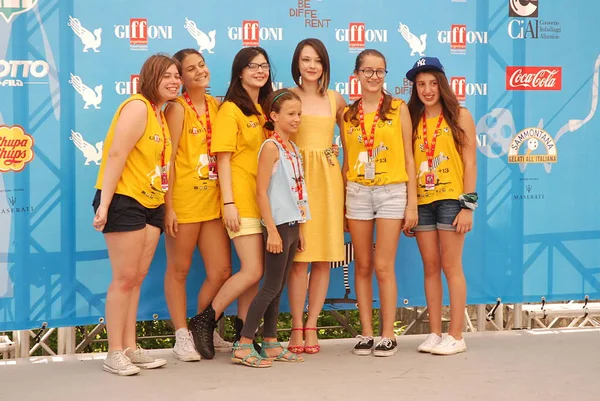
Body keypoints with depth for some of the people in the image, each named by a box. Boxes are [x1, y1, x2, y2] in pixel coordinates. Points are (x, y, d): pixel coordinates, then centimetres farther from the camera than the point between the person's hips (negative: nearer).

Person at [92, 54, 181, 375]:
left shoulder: (161, 115, 14)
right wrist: (103, 204, -25)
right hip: (125, 201, -8)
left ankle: (130, 348, 16)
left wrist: (167, 205, 11)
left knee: (137, 277, 10)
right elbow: (116, 155, -20)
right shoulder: (138, 107, -13)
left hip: (151, 204, 8)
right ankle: (114, 354, 2)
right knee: (125, 277, -5)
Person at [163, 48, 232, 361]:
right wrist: (168, 206, -15)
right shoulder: (178, 108, -6)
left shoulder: (216, 105, 10)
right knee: (178, 271, 5)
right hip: (184, 200, -6)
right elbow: (167, 159, -10)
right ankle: (182, 337, 14)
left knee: (221, 272, 6)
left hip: (212, 201, 6)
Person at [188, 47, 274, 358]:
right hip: (242, 201, -6)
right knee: (253, 271, -11)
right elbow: (223, 159, -9)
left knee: (252, 270, 7)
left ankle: (244, 332, 15)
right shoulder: (230, 110, -5)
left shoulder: (266, 109, 14)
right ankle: (205, 321, 2)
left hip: (265, 199, 7)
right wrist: (229, 202, -15)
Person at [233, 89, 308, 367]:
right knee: (272, 287, -8)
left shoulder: (293, 148, 14)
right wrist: (272, 230, -18)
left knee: (278, 287, 10)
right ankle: (243, 346, -5)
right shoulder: (271, 147, -10)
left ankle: (271, 343, 16)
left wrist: (299, 229, 16)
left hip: (292, 225, 8)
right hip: (277, 225, -8)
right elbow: (261, 191, -15)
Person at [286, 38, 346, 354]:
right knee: (299, 258, -6)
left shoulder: (335, 99, 12)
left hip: (329, 179, 4)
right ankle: (297, 328, 3)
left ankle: (311, 326, 12)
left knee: (324, 258, 3)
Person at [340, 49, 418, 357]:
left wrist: (412, 202, -3)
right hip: (357, 192, 3)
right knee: (362, 266, 4)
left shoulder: (398, 108, 3)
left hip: (392, 192, -2)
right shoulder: (348, 114, 9)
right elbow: (346, 162, 13)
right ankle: (366, 333, 12)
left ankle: (388, 335, 4)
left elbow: (408, 157, 2)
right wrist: (342, 204, 9)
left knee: (383, 267, -5)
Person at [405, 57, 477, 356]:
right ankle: (435, 333, 11)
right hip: (421, 201, 4)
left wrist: (468, 206, -9)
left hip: (450, 199, -4)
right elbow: (407, 163, 10)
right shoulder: (413, 119, 11)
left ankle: (456, 336, 1)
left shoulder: (459, 115, 1)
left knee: (451, 266, -4)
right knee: (430, 267, 6)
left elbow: (470, 162, -3)